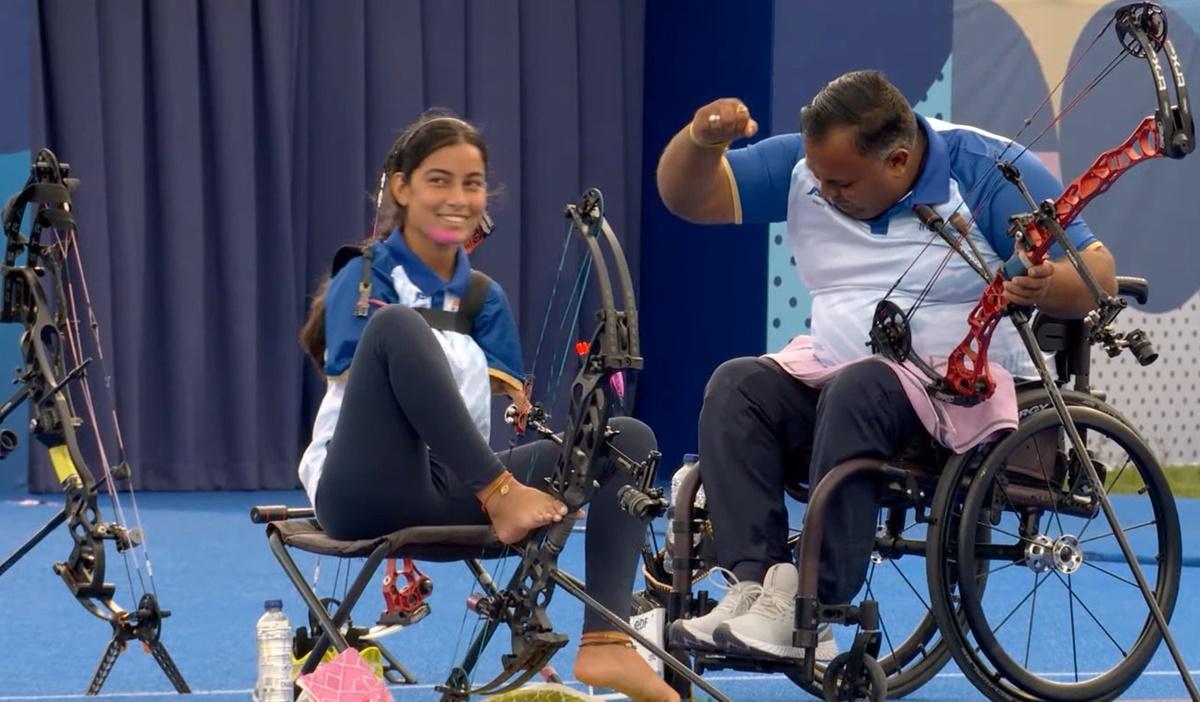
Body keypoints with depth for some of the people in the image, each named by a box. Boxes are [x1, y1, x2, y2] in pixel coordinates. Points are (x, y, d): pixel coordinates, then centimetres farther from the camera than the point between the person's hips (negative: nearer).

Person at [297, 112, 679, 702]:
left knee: (628, 439, -7)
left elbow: (510, 397, 10)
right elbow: (355, 386, -13)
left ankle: (604, 643, -23)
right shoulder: (365, 278, 1)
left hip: (452, 491, 6)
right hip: (364, 493, -6)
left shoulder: (484, 297, 17)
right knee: (398, 323, -29)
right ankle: (505, 493, -33)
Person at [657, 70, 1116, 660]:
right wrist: (701, 140, -17)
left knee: (858, 389, -37)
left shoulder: (990, 173, -8)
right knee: (736, 385, -24)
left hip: (965, 389, -5)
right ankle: (753, 584, -36)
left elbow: (1099, 276, -9)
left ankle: (809, 610, -40)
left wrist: (1049, 286, -33)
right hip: (830, 373, 5)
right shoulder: (800, 168, 4)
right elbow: (686, 196, 6)